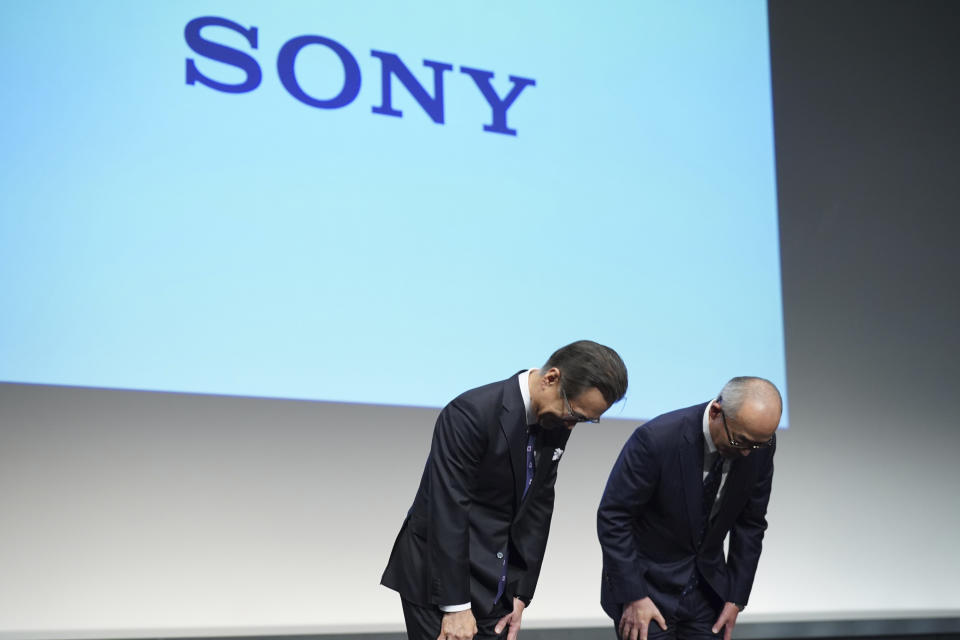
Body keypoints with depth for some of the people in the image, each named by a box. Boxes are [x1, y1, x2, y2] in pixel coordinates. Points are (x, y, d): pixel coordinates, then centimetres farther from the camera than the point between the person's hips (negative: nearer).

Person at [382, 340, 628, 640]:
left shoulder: (555, 424, 2)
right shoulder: (471, 413, -21)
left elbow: (538, 508, 6)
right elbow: (447, 512, -23)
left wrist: (521, 594, 3)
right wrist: (456, 605, -22)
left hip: (495, 588, 7)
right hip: (439, 577, -7)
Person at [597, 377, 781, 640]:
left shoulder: (759, 444, -11)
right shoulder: (657, 439, -26)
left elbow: (750, 522, 1)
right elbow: (613, 517, -18)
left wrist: (737, 597, 0)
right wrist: (632, 596, -18)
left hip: (707, 586, 4)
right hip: (649, 583, -4)